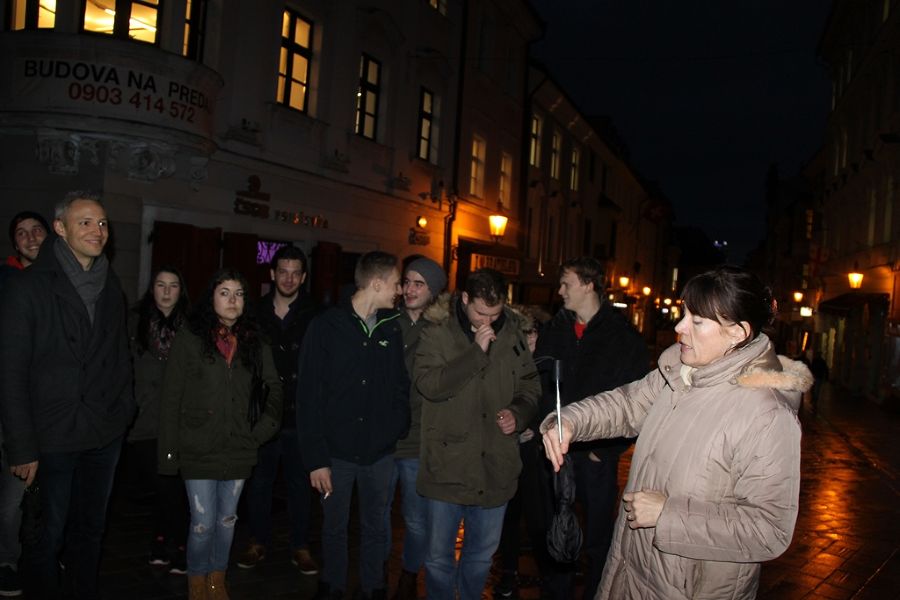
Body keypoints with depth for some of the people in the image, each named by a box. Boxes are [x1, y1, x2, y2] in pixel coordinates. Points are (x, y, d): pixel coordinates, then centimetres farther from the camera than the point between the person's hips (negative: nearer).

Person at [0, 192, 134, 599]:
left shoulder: (111, 286, 8)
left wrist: (124, 409, 5)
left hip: (106, 435, 5)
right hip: (54, 438, -5)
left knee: (90, 528, 16)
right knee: (48, 536, 7)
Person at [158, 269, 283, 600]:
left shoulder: (253, 342, 5)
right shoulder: (190, 337, -5)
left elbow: (274, 387, 14)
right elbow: (171, 398, -5)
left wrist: (264, 427, 4)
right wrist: (169, 451, -8)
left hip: (239, 449, 3)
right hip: (199, 449, -3)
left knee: (227, 520, 13)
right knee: (203, 524, -1)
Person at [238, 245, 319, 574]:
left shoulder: (314, 317, -5)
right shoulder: (256, 313, 1)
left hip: (299, 415, -1)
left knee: (299, 483, 10)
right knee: (259, 482, 13)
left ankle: (300, 547, 24)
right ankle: (258, 542, 30)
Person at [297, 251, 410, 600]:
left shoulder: (393, 328, 2)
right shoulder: (326, 326, -9)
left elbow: (402, 387, 5)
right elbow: (308, 396, -9)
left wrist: (399, 429, -10)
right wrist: (315, 458, -12)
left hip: (380, 452, 2)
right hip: (336, 451, -2)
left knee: (375, 528, 16)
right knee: (334, 527, 15)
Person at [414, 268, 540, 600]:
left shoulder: (512, 335, 2)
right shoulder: (437, 335, -7)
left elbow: (530, 385, 14)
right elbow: (429, 384, -21)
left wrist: (518, 412, -6)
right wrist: (476, 351, -23)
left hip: (495, 468, 3)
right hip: (448, 466, -3)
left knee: (482, 553, 19)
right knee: (439, 555, 11)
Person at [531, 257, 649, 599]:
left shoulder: (624, 338, -5)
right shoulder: (554, 331, 7)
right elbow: (537, 387, 9)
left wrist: (607, 449, -11)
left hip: (597, 456, -4)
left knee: (598, 544, 7)